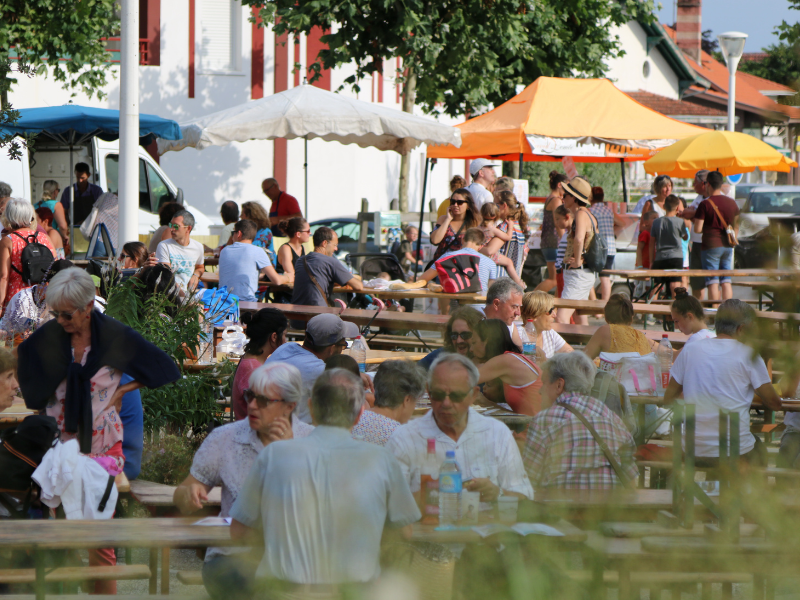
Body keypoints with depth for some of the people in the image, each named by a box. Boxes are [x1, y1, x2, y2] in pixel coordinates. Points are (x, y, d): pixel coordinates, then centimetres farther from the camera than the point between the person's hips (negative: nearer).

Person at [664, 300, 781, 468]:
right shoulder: (748, 355, -6)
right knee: (759, 447, 32)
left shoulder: (689, 350, 3)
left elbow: (668, 399, 9)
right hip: (736, 453, -3)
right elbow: (774, 403, -3)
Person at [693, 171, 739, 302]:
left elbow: (697, 229, -12)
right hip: (727, 246, 5)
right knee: (726, 282, 9)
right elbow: (736, 227, 15)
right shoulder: (732, 203, 8)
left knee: (713, 283, -3)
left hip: (711, 246, -5)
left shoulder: (705, 204, -10)